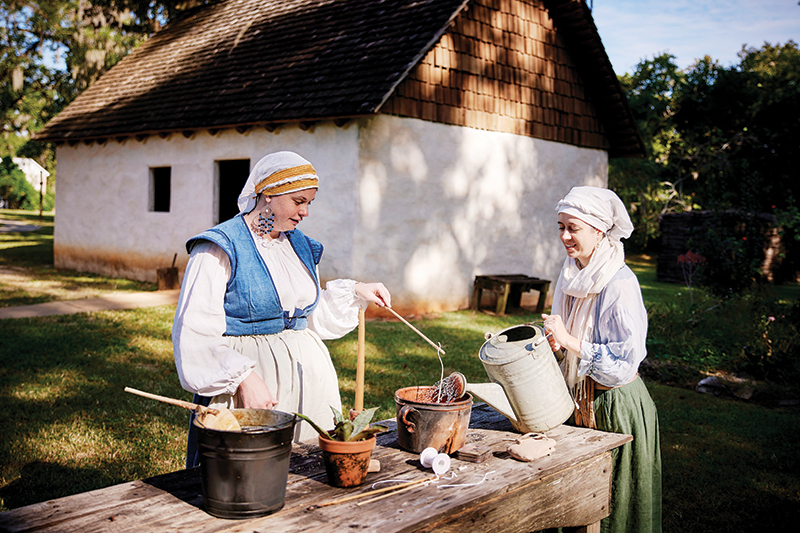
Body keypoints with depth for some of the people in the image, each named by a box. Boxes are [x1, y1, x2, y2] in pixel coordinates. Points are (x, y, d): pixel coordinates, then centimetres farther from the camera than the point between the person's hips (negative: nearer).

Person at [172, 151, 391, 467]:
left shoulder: (300, 246, 14)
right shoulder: (220, 248, -9)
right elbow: (195, 332, -16)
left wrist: (354, 292, 15)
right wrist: (244, 377, -26)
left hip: (305, 375, 7)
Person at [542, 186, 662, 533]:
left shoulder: (620, 283, -20)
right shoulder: (572, 275, 4)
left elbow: (626, 361, -23)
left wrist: (569, 340, -26)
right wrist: (554, 342, -2)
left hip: (617, 404, -7)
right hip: (581, 399, 7)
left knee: (612, 504, 8)